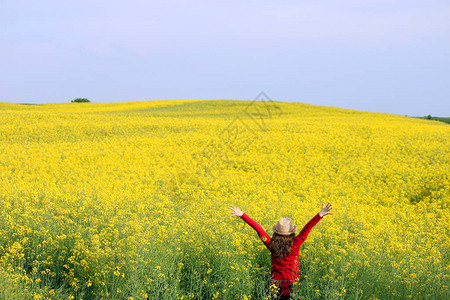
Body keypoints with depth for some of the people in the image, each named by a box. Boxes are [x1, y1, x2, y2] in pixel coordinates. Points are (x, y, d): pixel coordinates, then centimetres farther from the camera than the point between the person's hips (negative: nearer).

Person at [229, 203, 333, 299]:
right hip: (292, 285, -2)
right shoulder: (295, 245, -12)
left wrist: (242, 214, -3)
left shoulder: (271, 245, -8)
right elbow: (307, 228, -15)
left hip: (275, 282, 2)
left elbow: (257, 228, -5)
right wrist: (320, 214, -17)